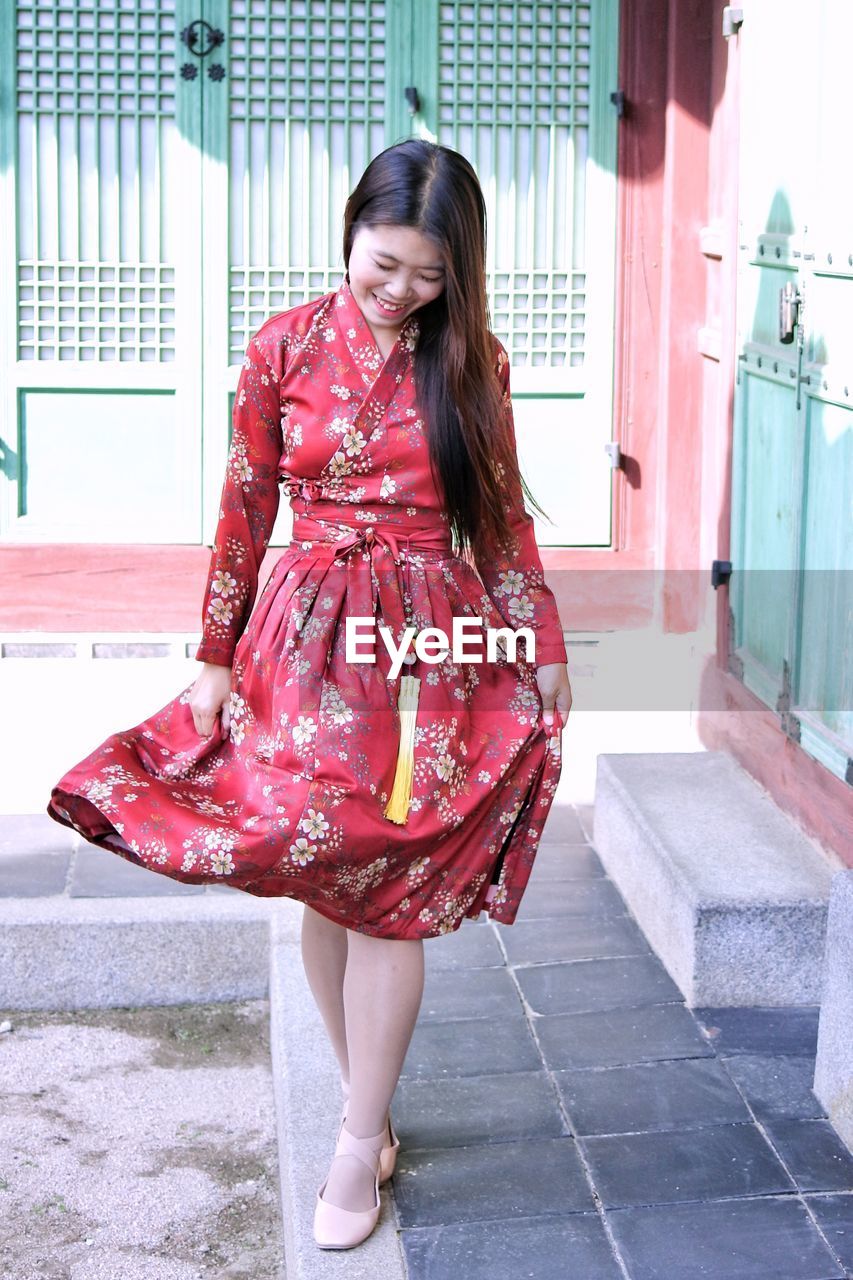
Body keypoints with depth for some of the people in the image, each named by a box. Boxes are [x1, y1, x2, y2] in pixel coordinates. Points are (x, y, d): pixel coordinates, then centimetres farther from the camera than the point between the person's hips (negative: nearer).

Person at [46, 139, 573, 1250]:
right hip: (313, 638, 1)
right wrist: (216, 659, 4)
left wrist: (547, 652, 6)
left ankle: (358, 1145, 12)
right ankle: (369, 1103, 25)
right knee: (323, 881, 5)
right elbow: (245, 512, 3)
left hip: (439, 642, -1)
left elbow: (505, 515, 7)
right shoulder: (286, 349, 0)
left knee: (384, 892, -1)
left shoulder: (472, 362, 1)